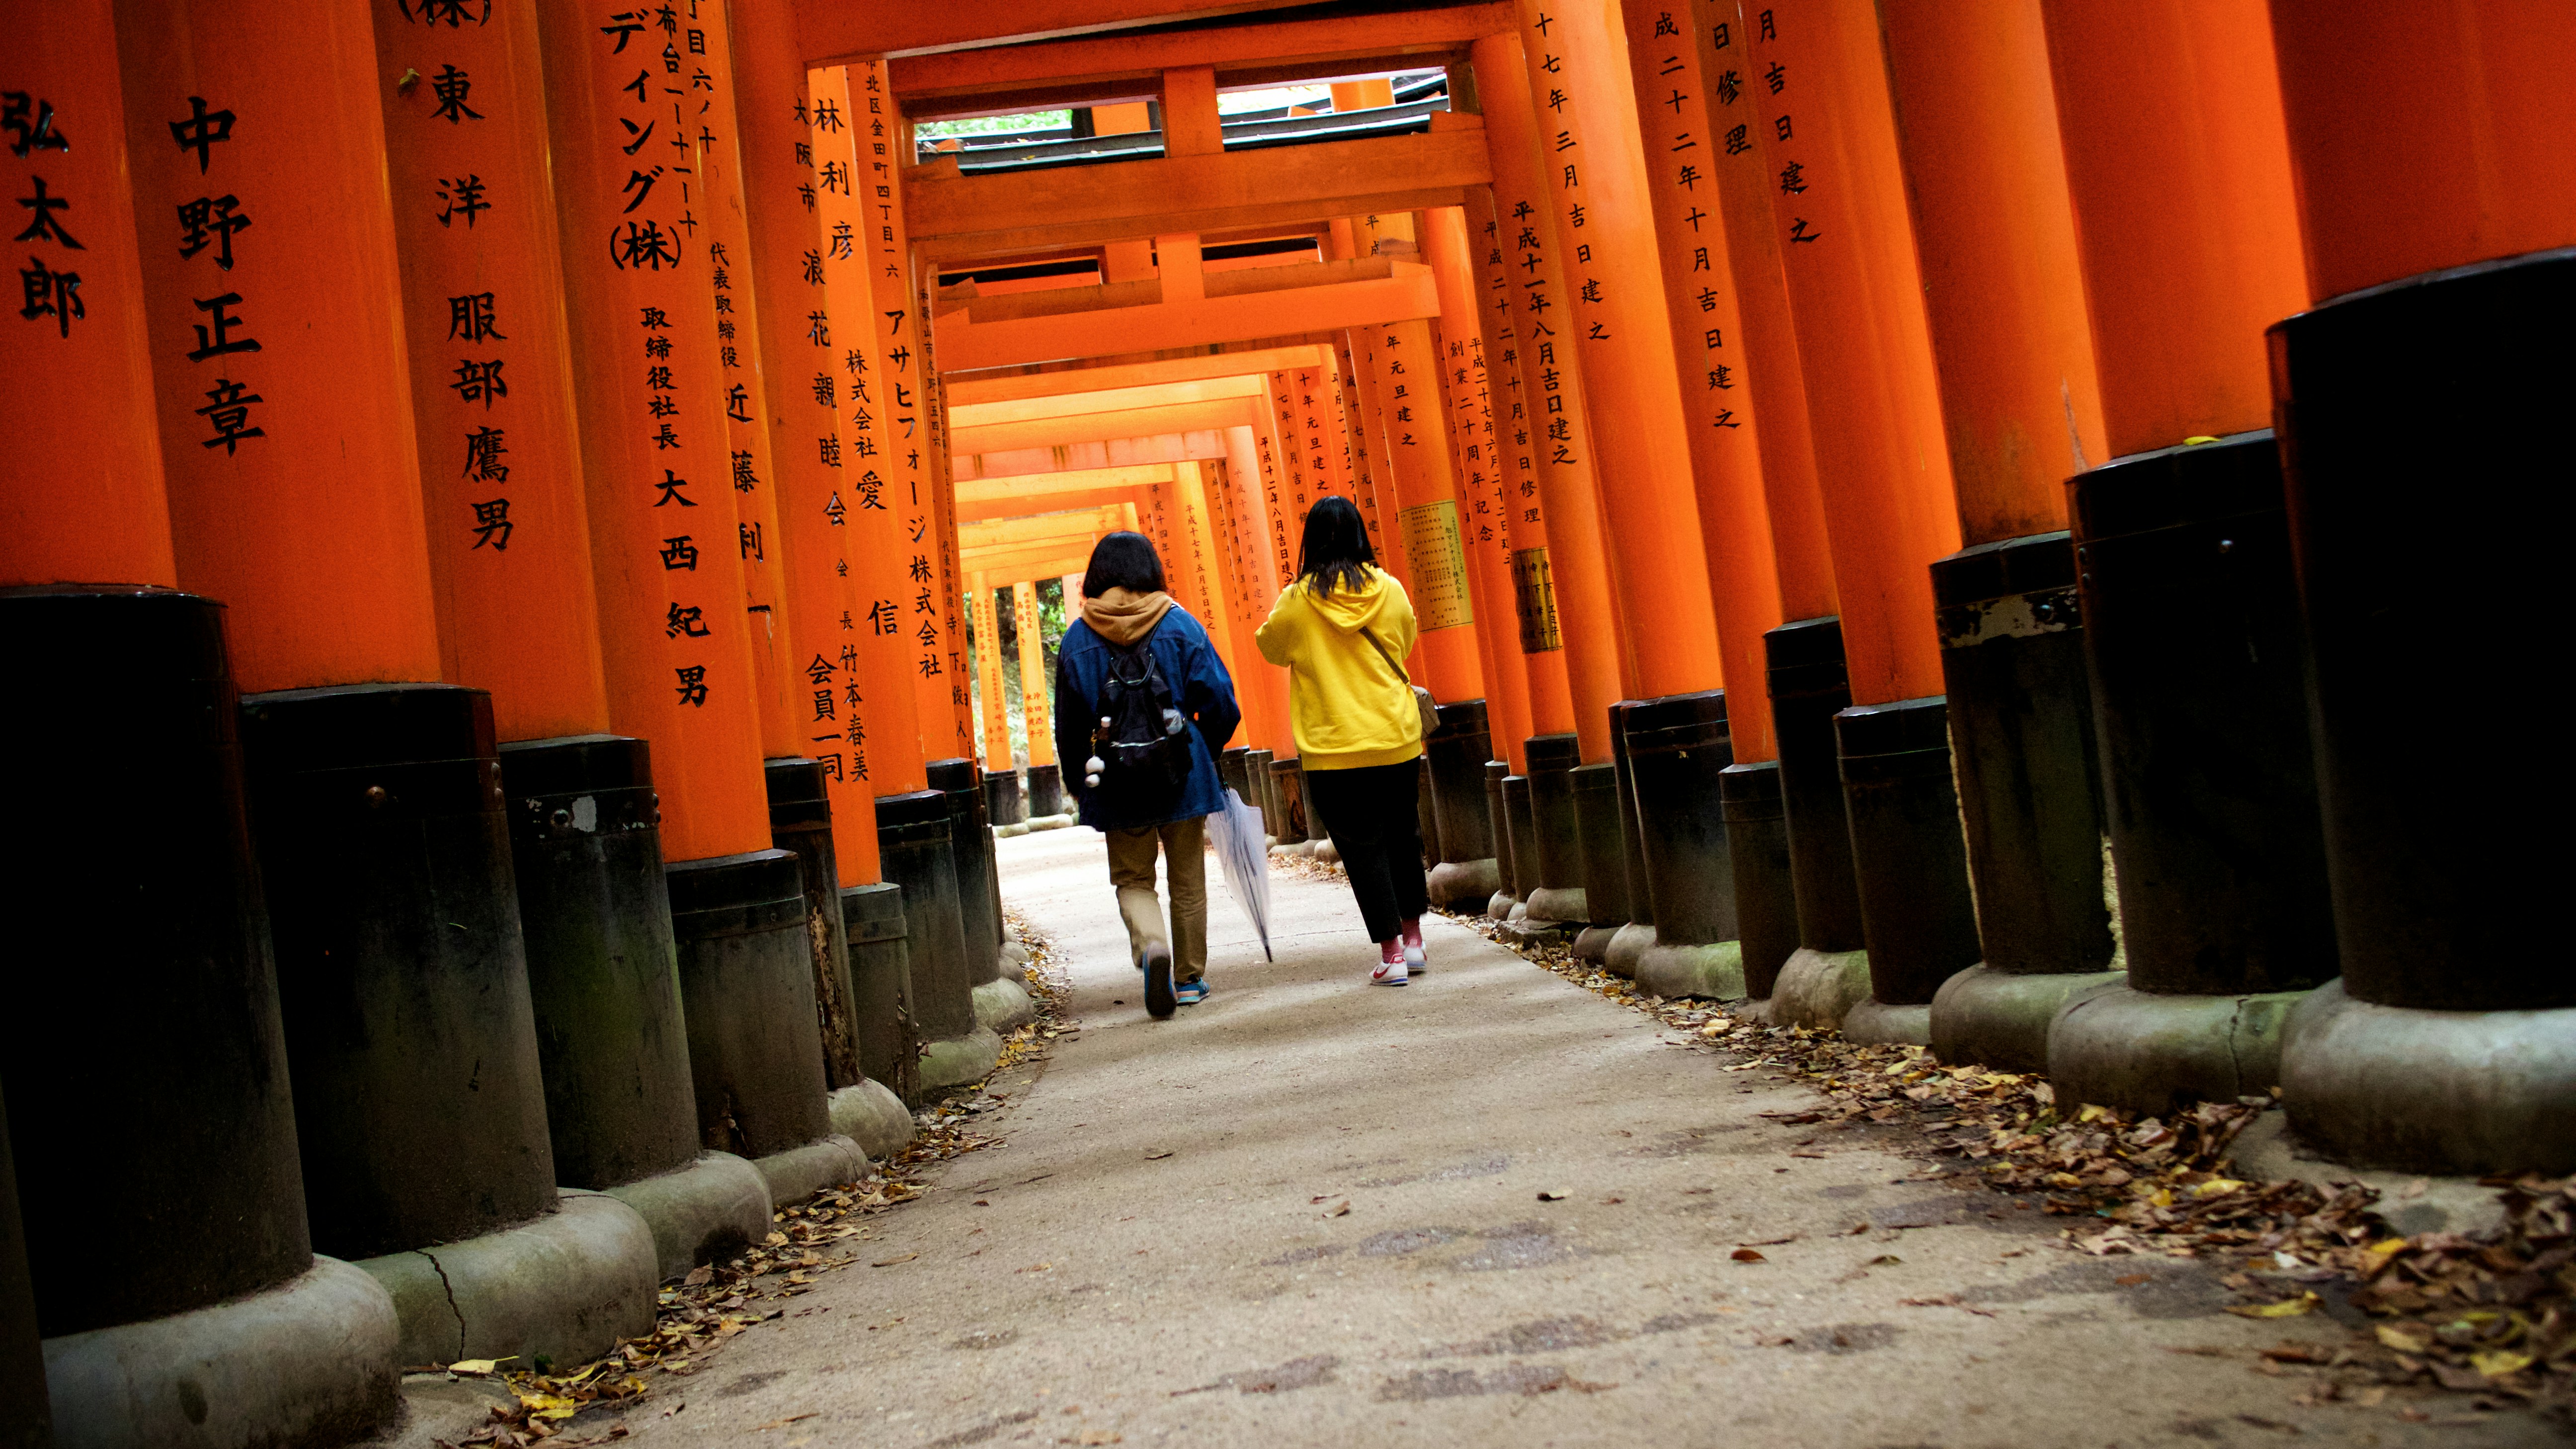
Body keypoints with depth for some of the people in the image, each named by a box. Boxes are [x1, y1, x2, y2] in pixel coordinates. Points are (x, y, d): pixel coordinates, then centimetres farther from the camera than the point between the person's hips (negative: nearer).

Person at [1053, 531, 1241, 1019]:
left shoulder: (1076, 640, -3)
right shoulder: (1181, 626, -5)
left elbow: (1069, 726, 0)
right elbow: (1220, 703, -5)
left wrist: (1081, 782, 13)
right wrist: (1206, 753, 13)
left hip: (1117, 785, 0)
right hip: (1182, 776, 0)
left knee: (1132, 878, 12)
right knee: (1187, 880, 14)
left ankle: (1151, 943, -16)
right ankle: (1189, 979, 21)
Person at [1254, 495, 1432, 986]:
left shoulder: (1298, 602, -9)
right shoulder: (1390, 591, -2)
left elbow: (1271, 648, 10)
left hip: (1332, 750, -3)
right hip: (1397, 741, 3)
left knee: (1362, 848, 3)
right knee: (1402, 834, 18)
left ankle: (1391, 954, 0)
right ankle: (1413, 937, 26)